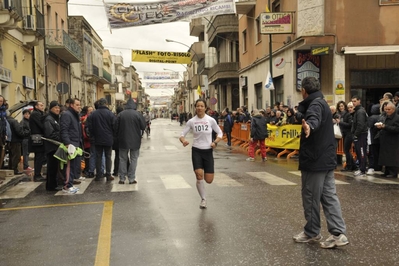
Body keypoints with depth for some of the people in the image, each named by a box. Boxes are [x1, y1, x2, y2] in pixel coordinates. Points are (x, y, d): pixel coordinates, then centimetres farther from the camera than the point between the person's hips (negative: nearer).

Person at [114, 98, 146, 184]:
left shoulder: (120, 114, -3)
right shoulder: (138, 114, -9)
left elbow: (116, 128, 1)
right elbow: (143, 127, -4)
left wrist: (118, 137, 14)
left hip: (123, 141, 2)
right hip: (135, 141, -1)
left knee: (122, 159, 12)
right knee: (133, 159, 8)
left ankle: (122, 179, 13)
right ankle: (131, 179, 6)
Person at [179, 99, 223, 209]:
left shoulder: (210, 120, -4)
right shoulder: (191, 121, -2)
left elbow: (220, 133, 6)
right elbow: (182, 134, 2)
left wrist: (215, 142, -12)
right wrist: (183, 140, -21)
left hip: (208, 151, 1)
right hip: (196, 150, 0)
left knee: (209, 180, 0)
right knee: (199, 176, -14)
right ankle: (203, 199, 9)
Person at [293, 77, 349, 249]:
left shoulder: (315, 104, -17)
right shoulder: (320, 103, 15)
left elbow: (314, 119, -41)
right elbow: (305, 116, 31)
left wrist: (309, 127, -59)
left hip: (315, 159, -10)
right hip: (326, 158, 10)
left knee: (311, 197, 2)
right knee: (329, 196, 8)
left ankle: (311, 233, 14)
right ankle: (338, 233, 7)